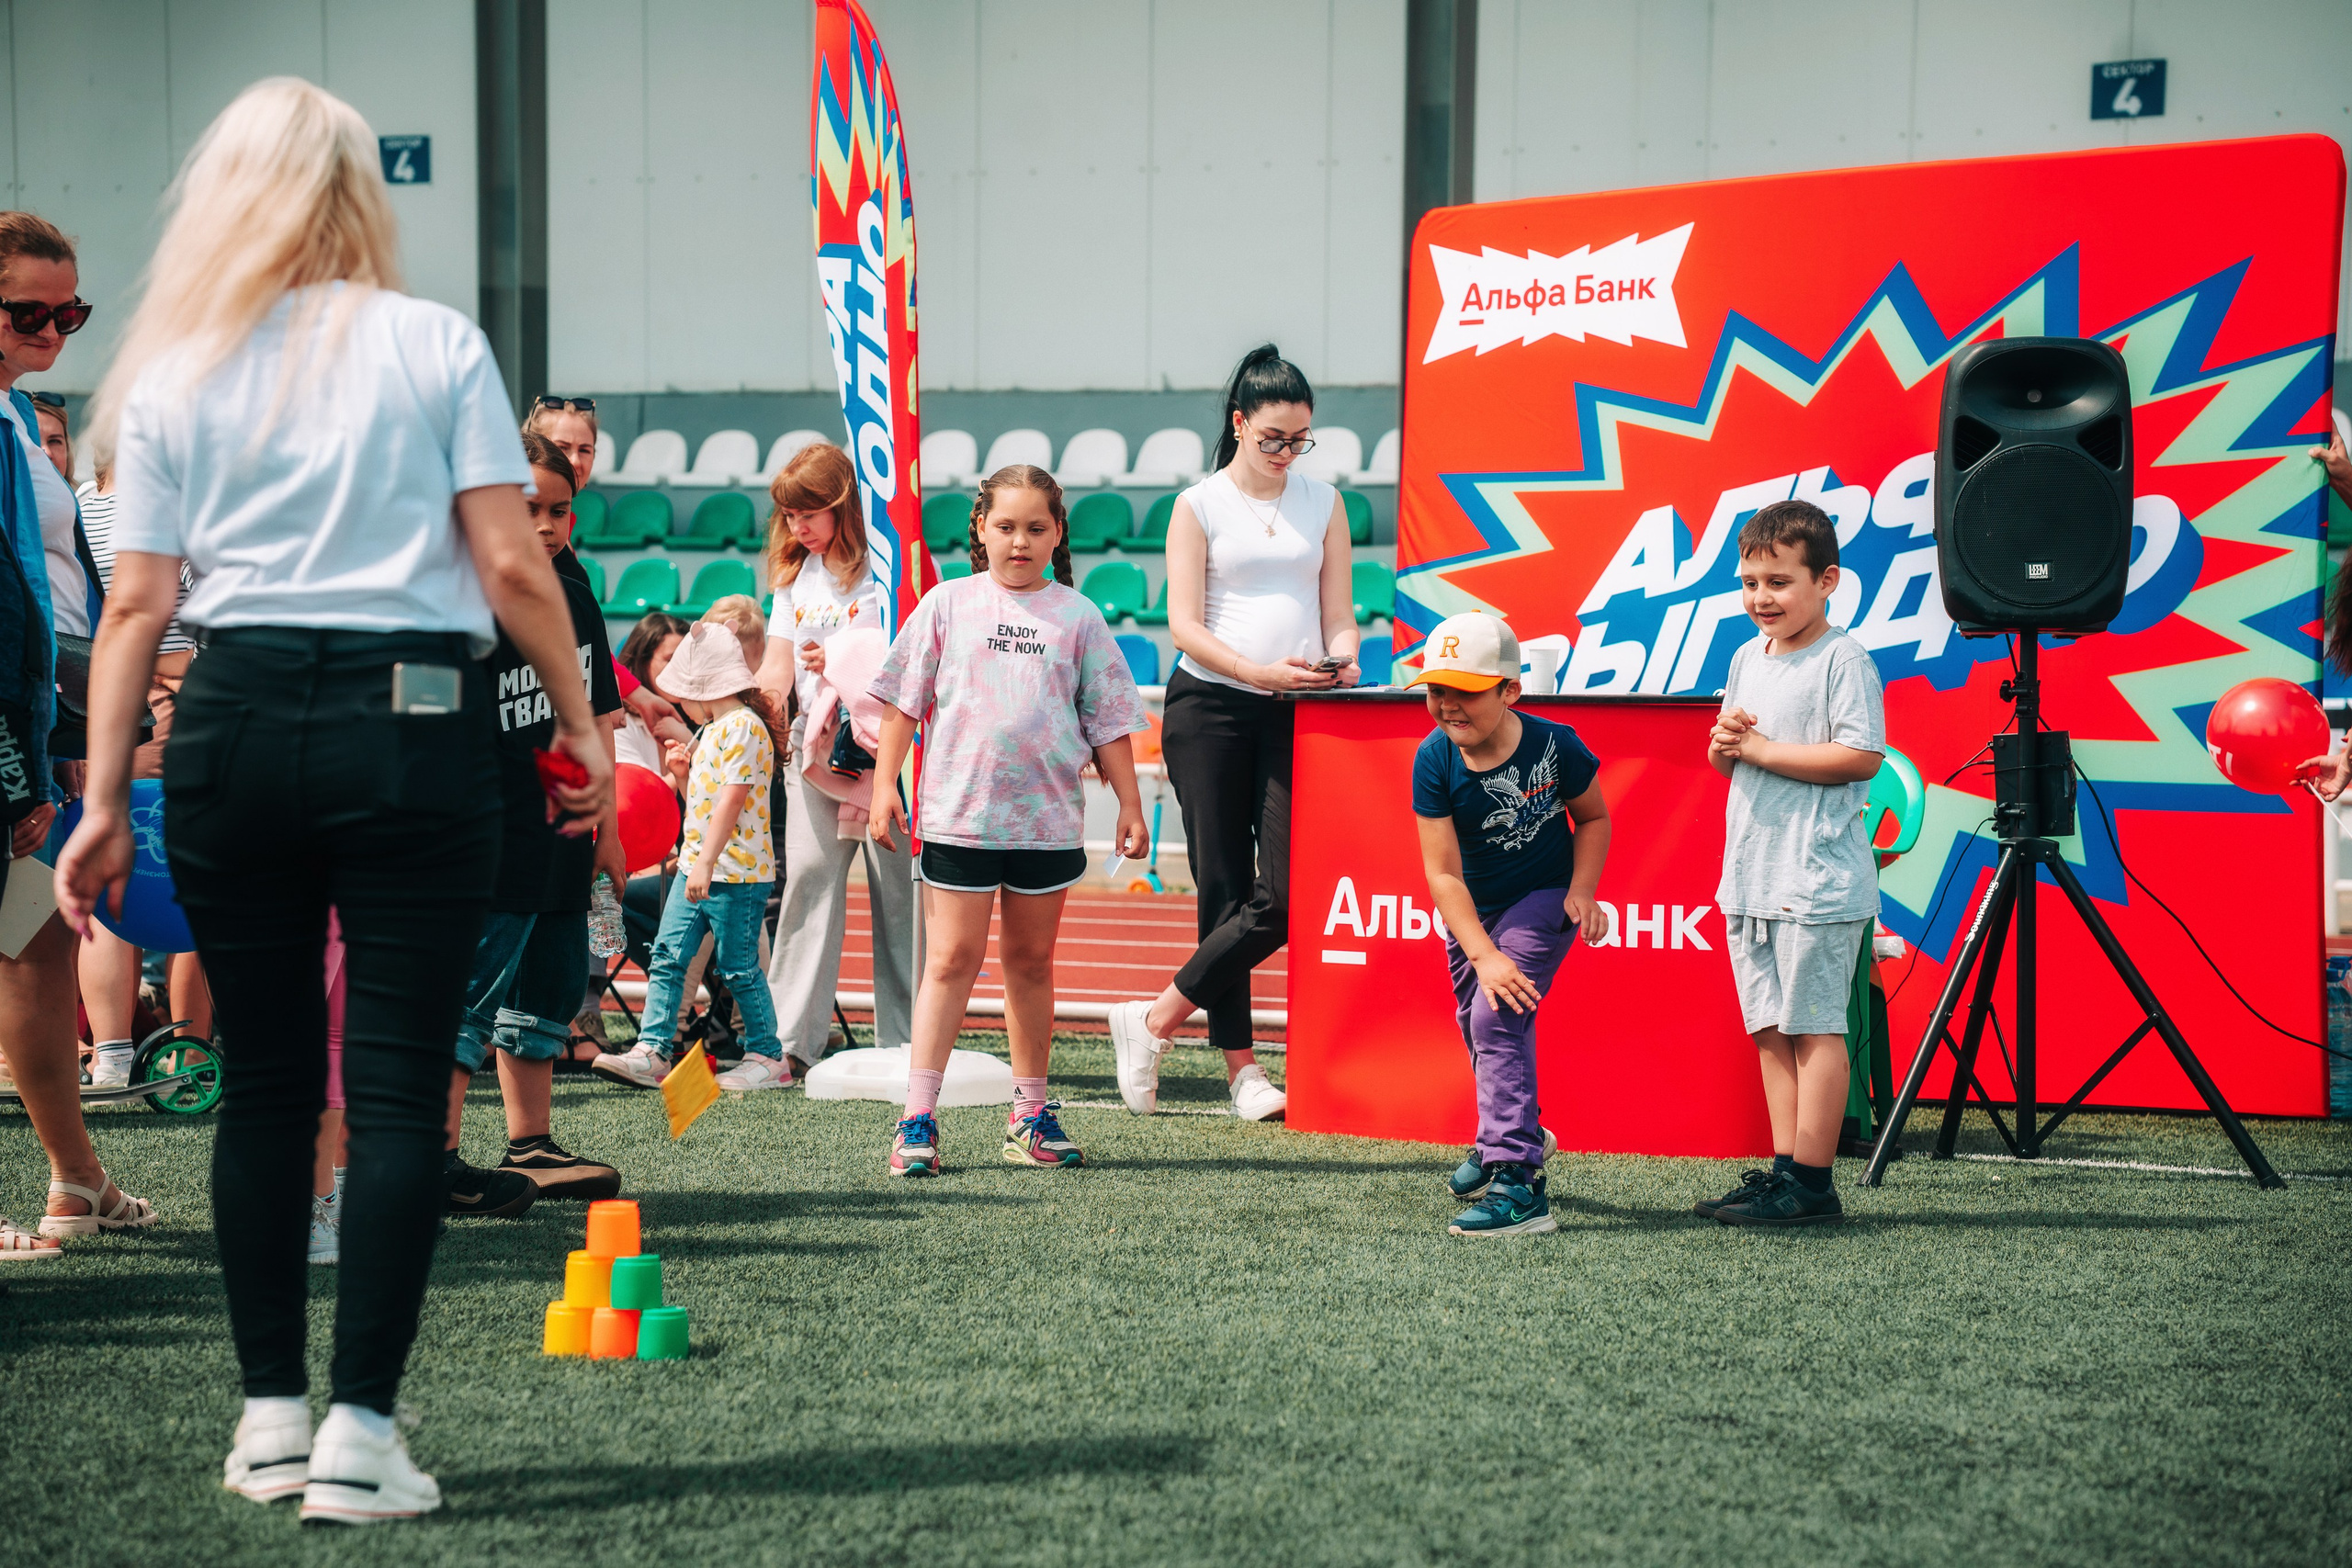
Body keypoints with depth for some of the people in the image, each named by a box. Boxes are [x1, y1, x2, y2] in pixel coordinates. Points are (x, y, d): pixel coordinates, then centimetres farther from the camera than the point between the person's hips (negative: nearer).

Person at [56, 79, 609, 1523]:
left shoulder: (171, 375, 8)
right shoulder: (437, 344, 3)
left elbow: (139, 603, 4)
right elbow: (513, 564, -4)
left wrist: (106, 800, 6)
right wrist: (582, 724, 5)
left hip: (235, 724, 3)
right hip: (417, 726, -2)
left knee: (266, 1080, 12)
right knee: (399, 1086, 1)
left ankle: (271, 1416, 17)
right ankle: (360, 1433, -1)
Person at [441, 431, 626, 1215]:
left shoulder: (574, 591, 8)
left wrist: (605, 822, 17)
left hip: (563, 836, 8)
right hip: (493, 835, -8)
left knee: (547, 988, 15)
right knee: (472, 988, -6)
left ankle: (531, 1147, 27)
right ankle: (435, 1159, -1)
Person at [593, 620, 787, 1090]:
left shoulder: (744, 727, -15)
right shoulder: (714, 729, 17)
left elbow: (731, 800, -22)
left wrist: (706, 862, -26)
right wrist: (682, 770, 12)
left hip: (737, 870, -10)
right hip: (697, 864, 10)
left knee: (738, 967, -1)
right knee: (668, 954, 3)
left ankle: (768, 1056, 9)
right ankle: (653, 1051, 3)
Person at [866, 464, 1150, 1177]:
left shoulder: (1077, 616, 6)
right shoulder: (948, 604, 4)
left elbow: (1108, 720, 8)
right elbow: (905, 700, 7)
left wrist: (1129, 804, 6)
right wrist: (884, 783, 1)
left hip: (1049, 818, 2)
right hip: (958, 815, -1)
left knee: (1031, 961, 10)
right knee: (951, 959, -3)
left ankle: (1030, 1114, 19)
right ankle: (918, 1118, -2)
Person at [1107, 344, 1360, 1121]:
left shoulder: (1323, 502, 14)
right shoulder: (1199, 505, 3)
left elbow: (1338, 613, 14)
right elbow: (1184, 625, -5)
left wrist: (1341, 658, -9)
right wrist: (1258, 671, -20)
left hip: (1296, 712, 3)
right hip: (1209, 707, -3)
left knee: (1285, 895, -9)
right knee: (1224, 889, -2)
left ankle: (1153, 1020, 3)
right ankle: (1241, 1066, 7)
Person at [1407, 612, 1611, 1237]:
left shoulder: (1553, 745, -22)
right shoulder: (1435, 761, -21)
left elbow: (1593, 817, -2)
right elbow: (1443, 873, -21)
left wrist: (1582, 891, -17)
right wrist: (1483, 955, -29)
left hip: (1544, 897, -4)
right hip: (1471, 910, 4)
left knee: (1499, 1017, -20)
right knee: (1476, 1023, 17)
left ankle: (1517, 1183, -21)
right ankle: (1520, 1134, 47)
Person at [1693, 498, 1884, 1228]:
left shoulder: (1843, 660, -9)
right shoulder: (1747, 660, 15)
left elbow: (1862, 756, -18)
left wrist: (1763, 748, -14)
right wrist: (1724, 744, -1)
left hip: (1819, 880, -8)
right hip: (1750, 879, 8)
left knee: (1814, 1026, -5)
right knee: (1770, 1028, 10)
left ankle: (1811, 1181, -2)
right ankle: (1784, 1168, 16)